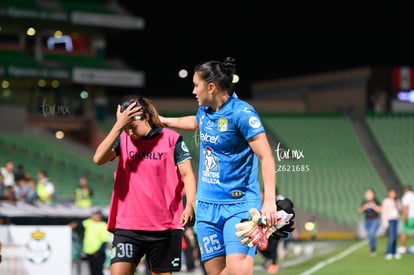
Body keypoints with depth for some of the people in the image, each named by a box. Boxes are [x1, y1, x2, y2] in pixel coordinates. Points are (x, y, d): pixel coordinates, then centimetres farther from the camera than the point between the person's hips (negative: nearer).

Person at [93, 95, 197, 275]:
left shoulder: (172, 139, -1)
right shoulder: (123, 139, 4)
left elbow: (187, 174, -1)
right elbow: (99, 158, -12)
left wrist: (190, 205, -16)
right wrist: (119, 125, -18)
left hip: (165, 226, -1)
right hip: (127, 226, 1)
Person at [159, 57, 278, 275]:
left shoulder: (241, 113, -14)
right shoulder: (205, 111, 9)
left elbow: (266, 157, -19)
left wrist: (269, 200, -28)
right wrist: (162, 120, 43)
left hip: (239, 205, -7)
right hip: (207, 206, 7)